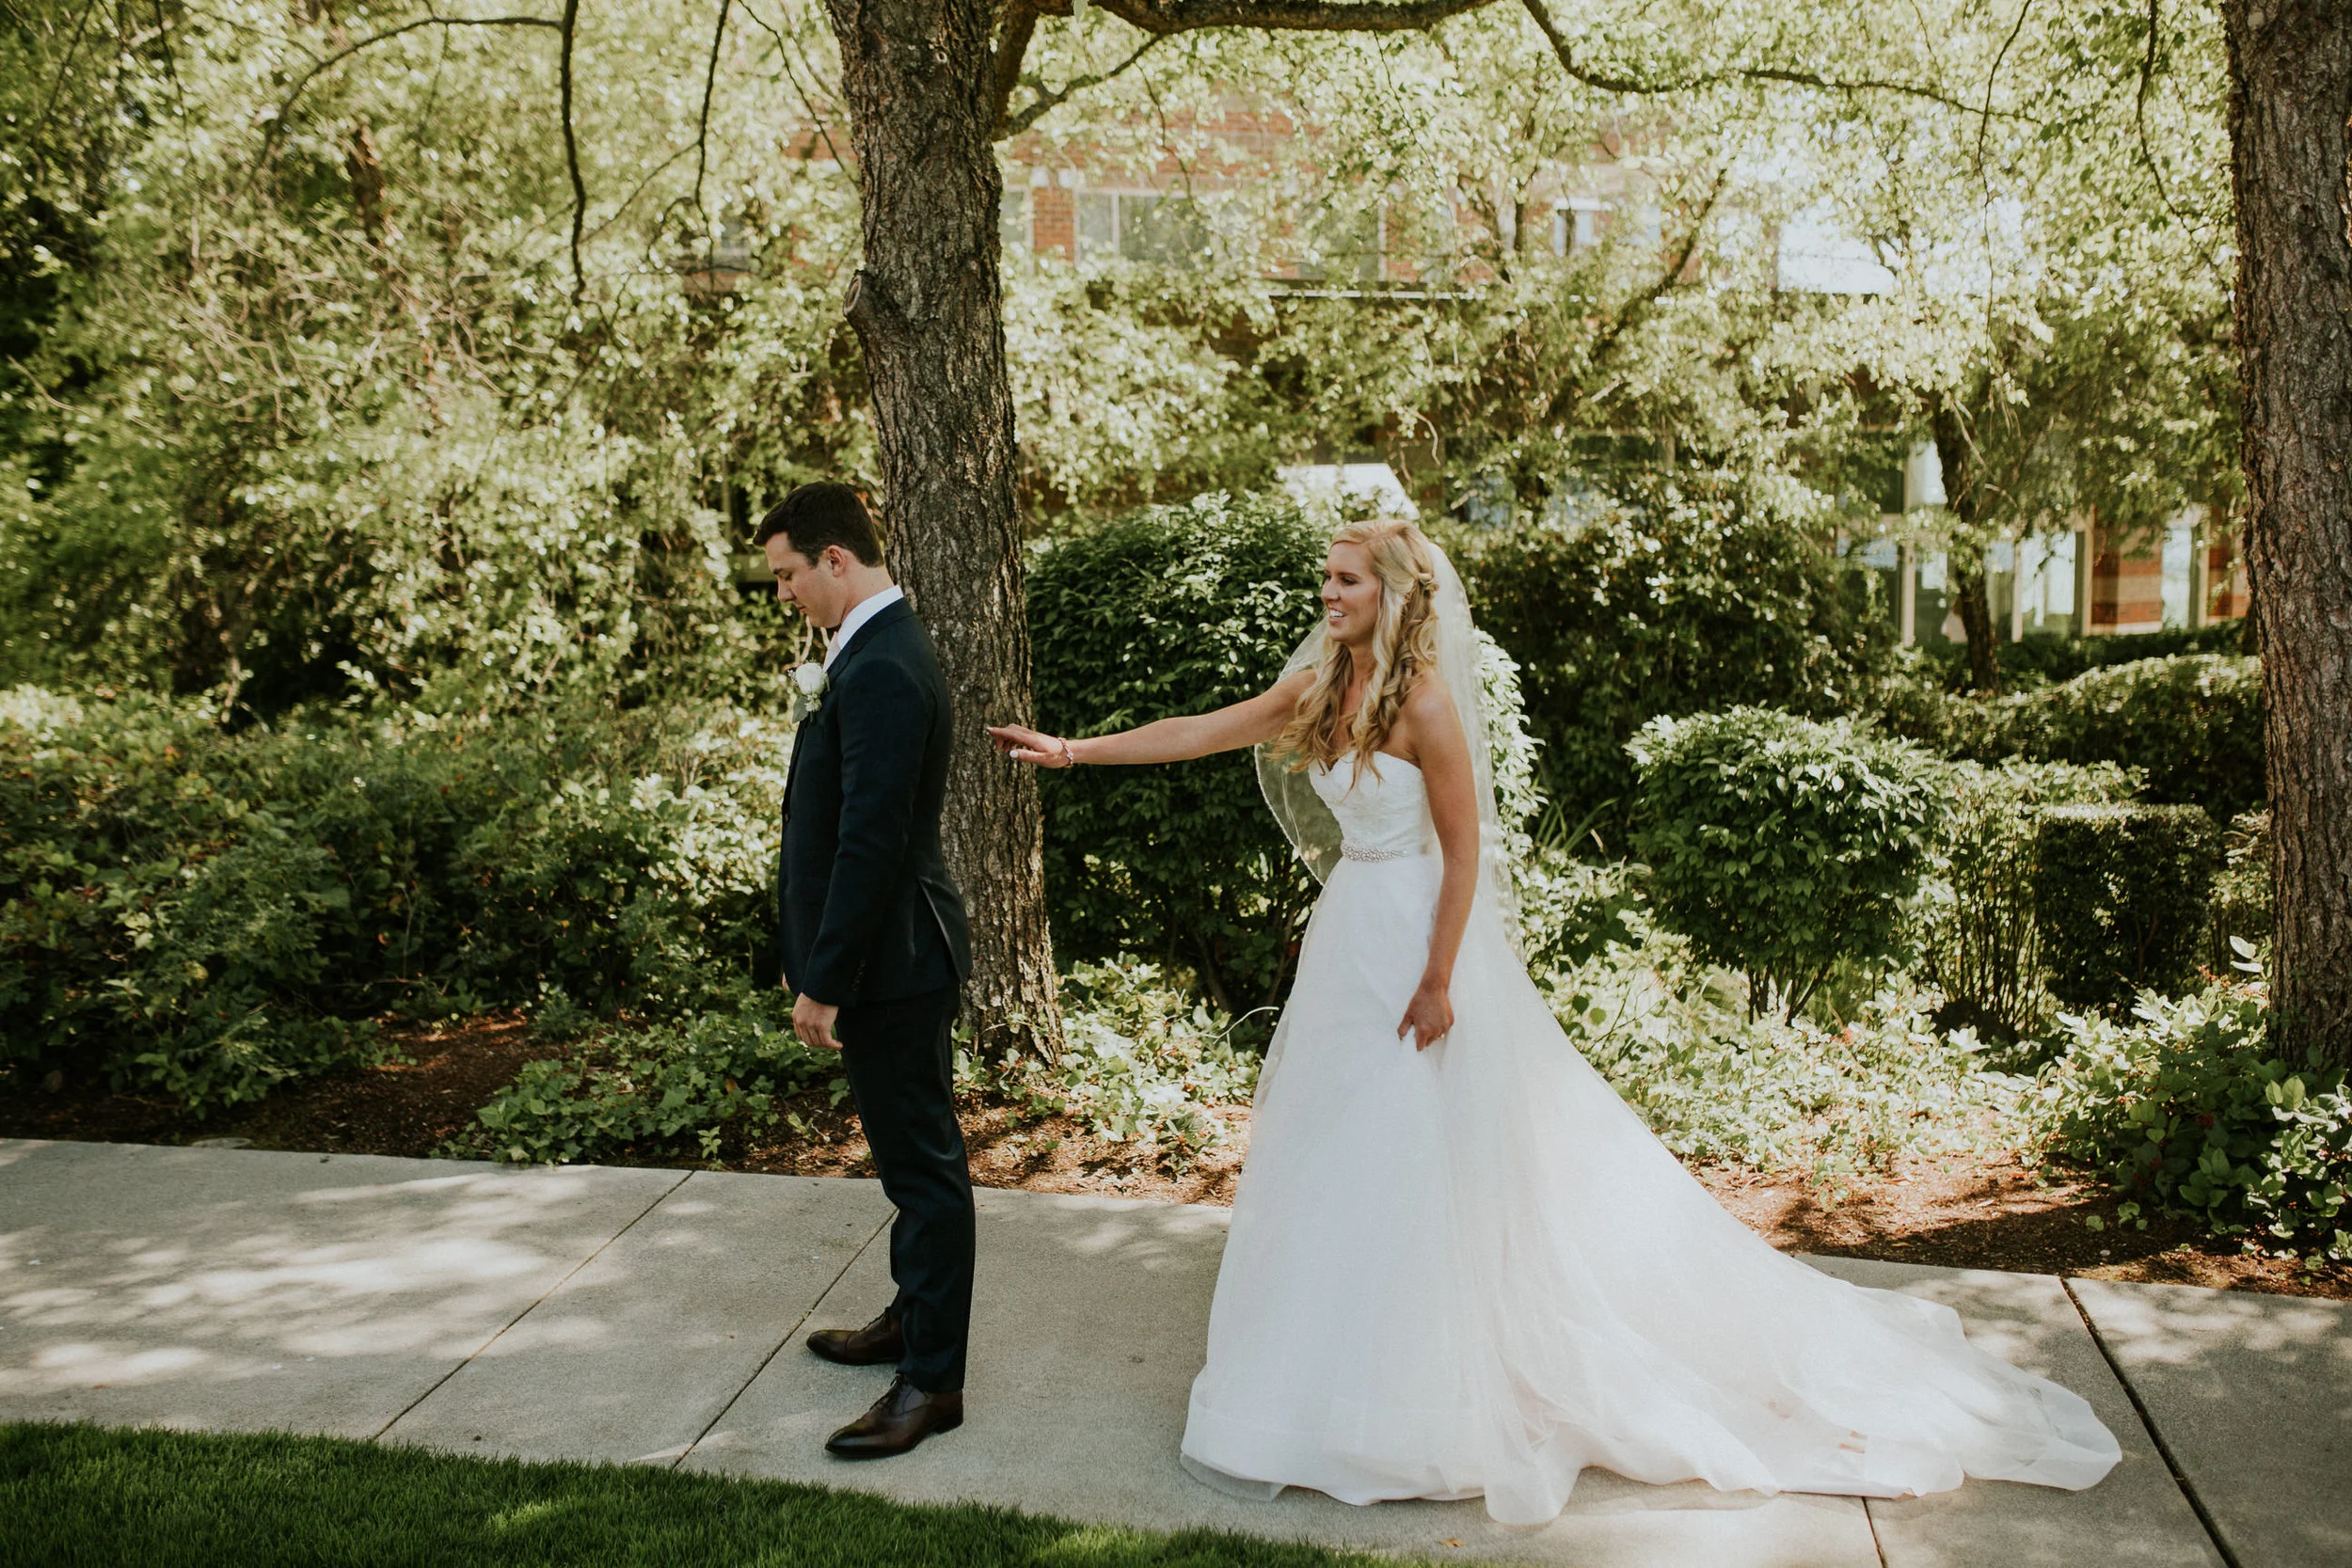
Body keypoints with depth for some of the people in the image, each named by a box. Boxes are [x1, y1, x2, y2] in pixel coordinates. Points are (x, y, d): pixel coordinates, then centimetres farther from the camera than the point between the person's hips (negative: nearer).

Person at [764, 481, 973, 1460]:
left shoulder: (881, 671, -22)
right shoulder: (878, 650, 11)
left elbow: (871, 842, -25)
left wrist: (825, 982, -21)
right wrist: (818, 961, 19)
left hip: (891, 958, -10)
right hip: (892, 952, 10)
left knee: (924, 1165, 1)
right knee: (910, 1154, 22)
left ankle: (933, 1381, 12)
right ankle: (914, 1318, 39)